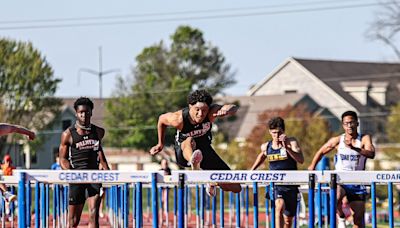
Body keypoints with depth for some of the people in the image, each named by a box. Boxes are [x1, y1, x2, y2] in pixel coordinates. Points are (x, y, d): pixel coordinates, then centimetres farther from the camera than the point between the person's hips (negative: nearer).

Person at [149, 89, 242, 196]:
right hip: (184, 152, -3)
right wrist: (160, 144, 8)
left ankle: (213, 183, 31)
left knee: (235, 188, 0)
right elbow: (161, 119, -4)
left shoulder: (211, 112, -26)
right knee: (190, 141, -45)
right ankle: (194, 163, -78)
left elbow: (233, 108, -43)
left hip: (204, 150, 3)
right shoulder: (178, 119, -26)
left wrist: (227, 111, -68)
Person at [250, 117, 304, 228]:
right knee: (279, 206, -31)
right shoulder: (266, 147, 3)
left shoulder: (291, 142, -7)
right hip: (275, 184, 0)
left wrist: (286, 147, -29)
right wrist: (251, 171, 27)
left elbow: (301, 160, -21)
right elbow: (261, 156, 28)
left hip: (290, 185, 0)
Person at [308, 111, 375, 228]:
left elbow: (371, 154, -22)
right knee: (336, 197, -34)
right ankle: (341, 218, -7)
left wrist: (354, 148, -36)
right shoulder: (337, 140, 1)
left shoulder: (364, 139, -3)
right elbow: (321, 152, 16)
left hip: (357, 182, 1)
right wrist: (312, 167, 7)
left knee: (359, 218, 1)